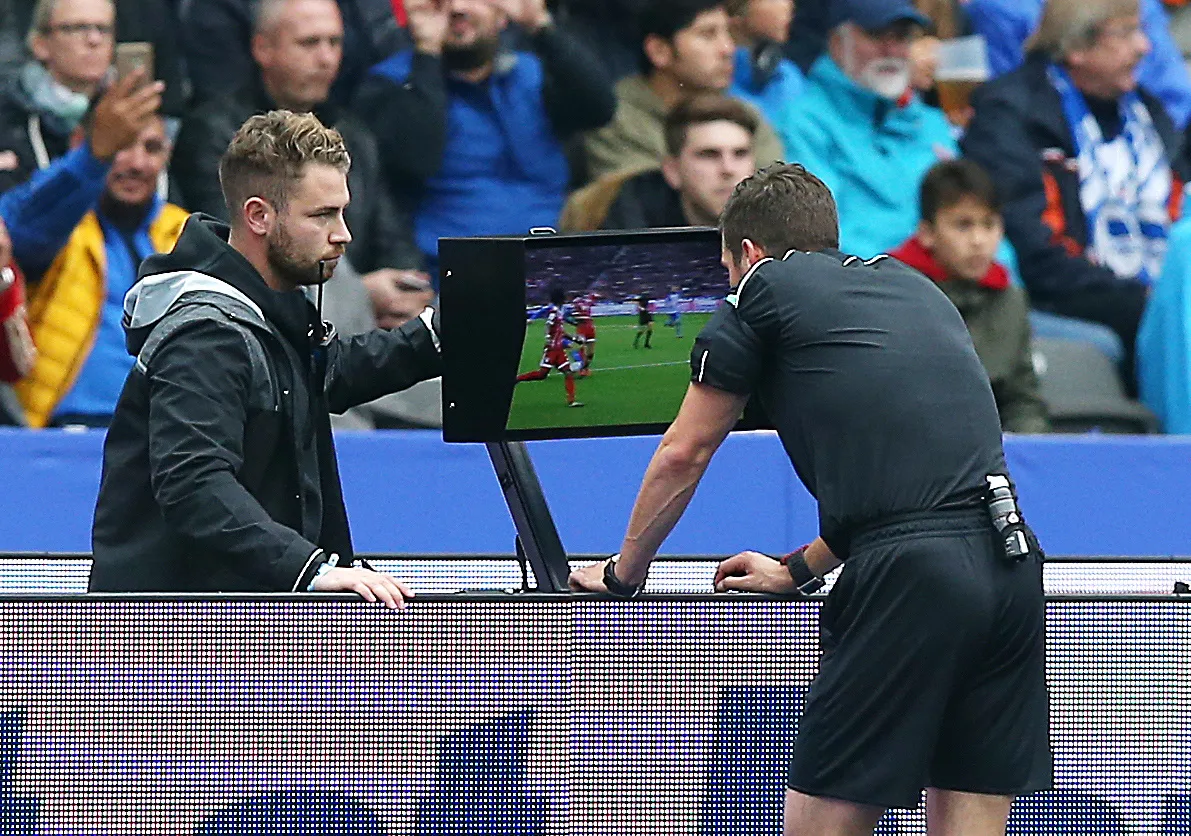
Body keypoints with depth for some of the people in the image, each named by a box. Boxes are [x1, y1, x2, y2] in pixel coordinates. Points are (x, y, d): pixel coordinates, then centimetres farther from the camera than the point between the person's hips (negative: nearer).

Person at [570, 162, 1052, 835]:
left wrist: (623, 572, 35)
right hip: (1012, 564, 6)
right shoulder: (914, 286, 29)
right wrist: (799, 570, 48)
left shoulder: (765, 287, 12)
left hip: (910, 578, -6)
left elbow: (684, 454, 20)